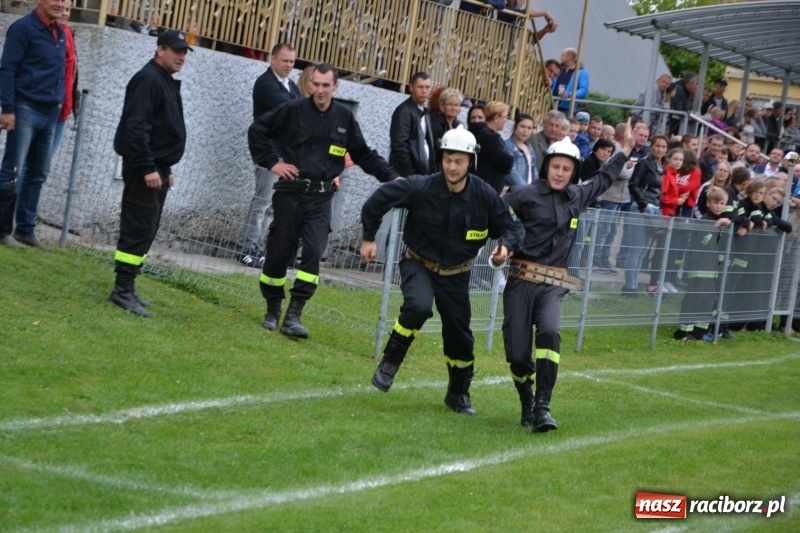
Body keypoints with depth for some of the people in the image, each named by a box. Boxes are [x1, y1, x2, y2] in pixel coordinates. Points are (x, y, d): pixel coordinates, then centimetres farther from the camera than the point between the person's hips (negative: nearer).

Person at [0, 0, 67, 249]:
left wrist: (59, 102, 13)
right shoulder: (23, 28, -8)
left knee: (37, 175, 9)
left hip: (50, 113, 8)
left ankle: (25, 229, 14)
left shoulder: (60, 33, 14)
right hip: (25, 109, -8)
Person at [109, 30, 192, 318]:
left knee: (144, 230, 11)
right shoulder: (148, 79, -14)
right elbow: (135, 127, -23)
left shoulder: (166, 82, 18)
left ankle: (127, 287, 15)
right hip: (144, 168, -10)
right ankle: (122, 290, -8)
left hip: (157, 169, 10)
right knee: (138, 229, -10)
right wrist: (148, 167, -25)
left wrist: (165, 168, 22)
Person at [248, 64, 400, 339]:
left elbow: (364, 154, 12)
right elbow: (257, 130, 3)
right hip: (289, 193, -1)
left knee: (313, 253, -12)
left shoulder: (344, 117, 4)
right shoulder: (293, 109, -4)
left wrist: (391, 176, 3)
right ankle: (272, 311, 19)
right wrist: (271, 162, -3)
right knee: (279, 252, 3)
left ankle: (293, 316, -11)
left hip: (320, 198, 1)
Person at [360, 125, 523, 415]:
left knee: (459, 335, 8)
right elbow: (379, 198, -10)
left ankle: (459, 394, 32)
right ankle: (389, 363, -11)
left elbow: (512, 225, -3)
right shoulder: (421, 188, -21)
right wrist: (369, 237, -5)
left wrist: (506, 244, -25)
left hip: (456, 274, 3)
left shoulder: (485, 196, -15)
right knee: (419, 306, -33)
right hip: (419, 264, -3)